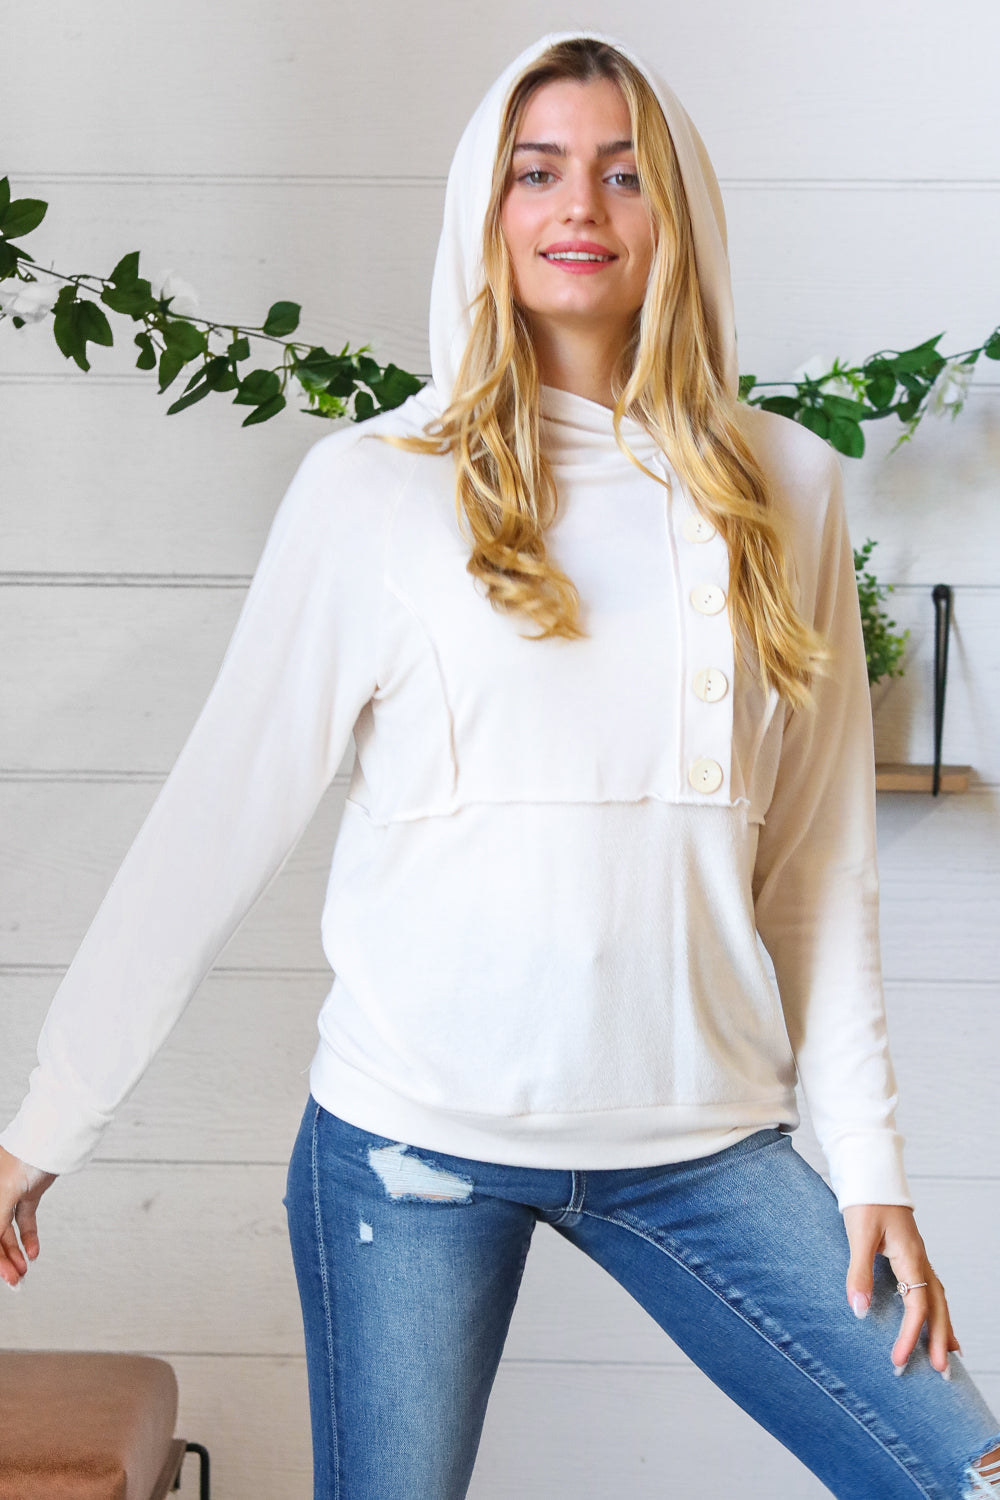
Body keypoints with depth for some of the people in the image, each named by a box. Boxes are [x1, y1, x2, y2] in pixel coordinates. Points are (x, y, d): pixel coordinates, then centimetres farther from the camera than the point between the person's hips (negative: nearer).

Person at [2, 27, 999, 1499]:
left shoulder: (785, 487, 5)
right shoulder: (375, 484, -3)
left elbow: (820, 855, 8)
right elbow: (214, 819, -2)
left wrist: (869, 1158, 4)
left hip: (700, 1138, 3)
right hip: (413, 1136, -2)